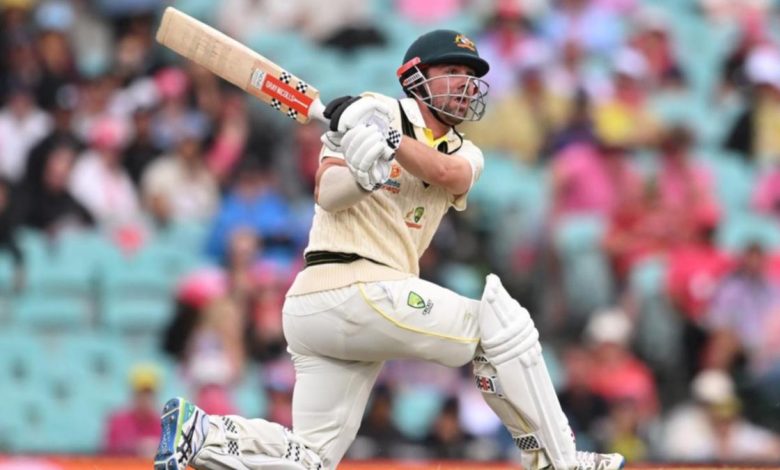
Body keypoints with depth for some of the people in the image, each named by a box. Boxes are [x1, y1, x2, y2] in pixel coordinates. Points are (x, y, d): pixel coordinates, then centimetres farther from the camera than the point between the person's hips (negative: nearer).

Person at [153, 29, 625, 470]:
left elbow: (449, 174, -8)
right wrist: (361, 173, -35)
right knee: (500, 322, -8)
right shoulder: (376, 110, 0)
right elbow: (328, 194, -13)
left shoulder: (465, 153, 18)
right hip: (353, 285, -8)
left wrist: (384, 137, -22)